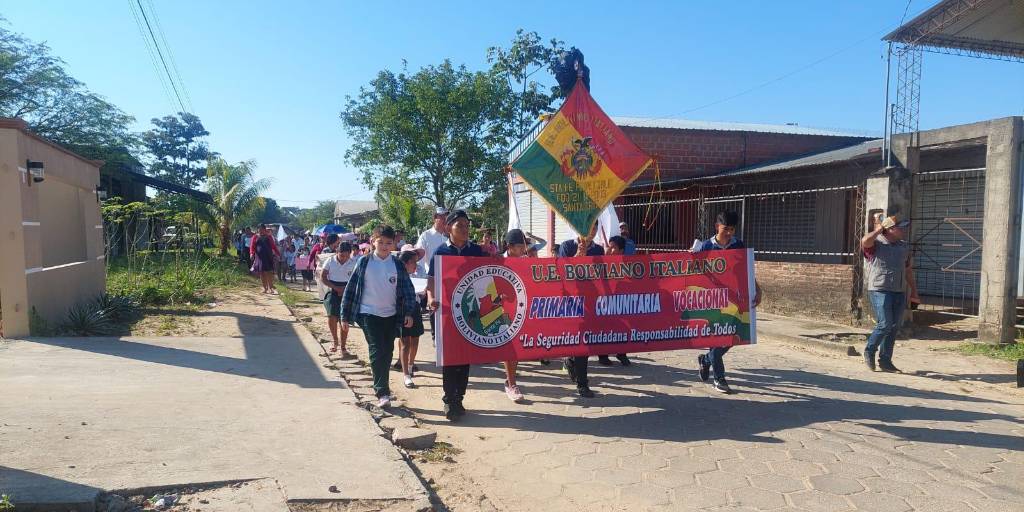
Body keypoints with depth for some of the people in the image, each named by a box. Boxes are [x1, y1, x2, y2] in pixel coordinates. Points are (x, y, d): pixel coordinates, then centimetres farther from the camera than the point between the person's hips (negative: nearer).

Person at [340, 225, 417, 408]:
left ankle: (382, 385, 27)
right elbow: (351, 288, 0)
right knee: (377, 352, -11)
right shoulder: (364, 262, -3)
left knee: (387, 352, 11)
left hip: (391, 315, 3)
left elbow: (408, 289, 5)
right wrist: (345, 316, 0)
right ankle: (382, 393, -8)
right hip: (369, 314, -3)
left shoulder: (397, 265, 2)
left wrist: (409, 313, -5)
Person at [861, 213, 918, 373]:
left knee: (894, 327, 6)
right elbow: (865, 241, -30)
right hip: (880, 291, -7)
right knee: (885, 324, -14)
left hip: (899, 293, 7)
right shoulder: (876, 244, -5)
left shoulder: (904, 246, 15)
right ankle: (869, 351, 8)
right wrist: (878, 230, -12)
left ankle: (885, 361, 14)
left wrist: (914, 291, 22)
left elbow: (908, 270, 23)